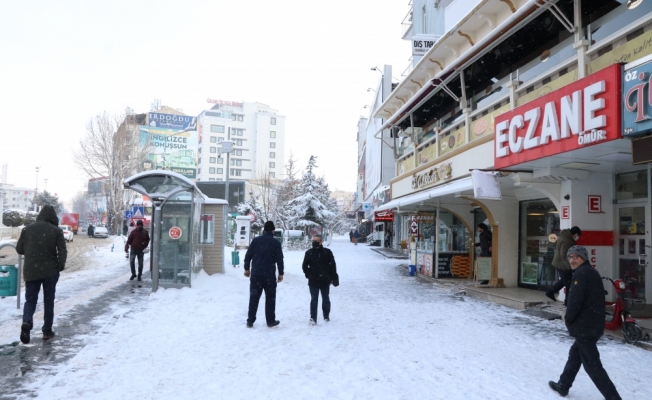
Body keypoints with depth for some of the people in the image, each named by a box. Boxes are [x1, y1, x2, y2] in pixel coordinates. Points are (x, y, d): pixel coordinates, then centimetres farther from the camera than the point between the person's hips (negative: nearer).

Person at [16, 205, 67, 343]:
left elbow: (19, 249, 8)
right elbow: (62, 251, -10)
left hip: (30, 271, 1)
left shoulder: (27, 229, 1)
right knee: (48, 301, 10)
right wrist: (60, 265, 2)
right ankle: (47, 330, 13)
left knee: (30, 300, 9)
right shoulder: (56, 231, -6)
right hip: (50, 271, -1)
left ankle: (26, 322, -17)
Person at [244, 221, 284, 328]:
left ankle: (250, 321, 9)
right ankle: (270, 321, 12)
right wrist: (281, 273, 4)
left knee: (254, 298, 8)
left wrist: (246, 269, 14)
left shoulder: (256, 240, 2)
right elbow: (279, 259, -5)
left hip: (255, 275, 2)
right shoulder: (276, 243, -4)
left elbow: (248, 255, 3)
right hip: (269, 275, -2)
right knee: (270, 298, 9)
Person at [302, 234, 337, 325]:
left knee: (325, 299, 13)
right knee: (314, 300, 1)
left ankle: (326, 316, 28)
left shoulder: (327, 252, -4)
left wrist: (332, 277, -2)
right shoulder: (309, 253, 1)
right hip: (313, 281, 0)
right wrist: (308, 275, 0)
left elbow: (332, 265, 0)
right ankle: (313, 318, 3)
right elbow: (304, 265, 10)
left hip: (325, 281, 0)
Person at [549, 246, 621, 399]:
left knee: (592, 364, -4)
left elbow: (575, 300, -23)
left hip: (584, 326, -10)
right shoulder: (592, 272, 15)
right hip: (595, 324, 10)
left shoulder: (581, 273, -16)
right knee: (575, 354, 22)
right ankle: (563, 385, 34)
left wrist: (568, 319, -7)